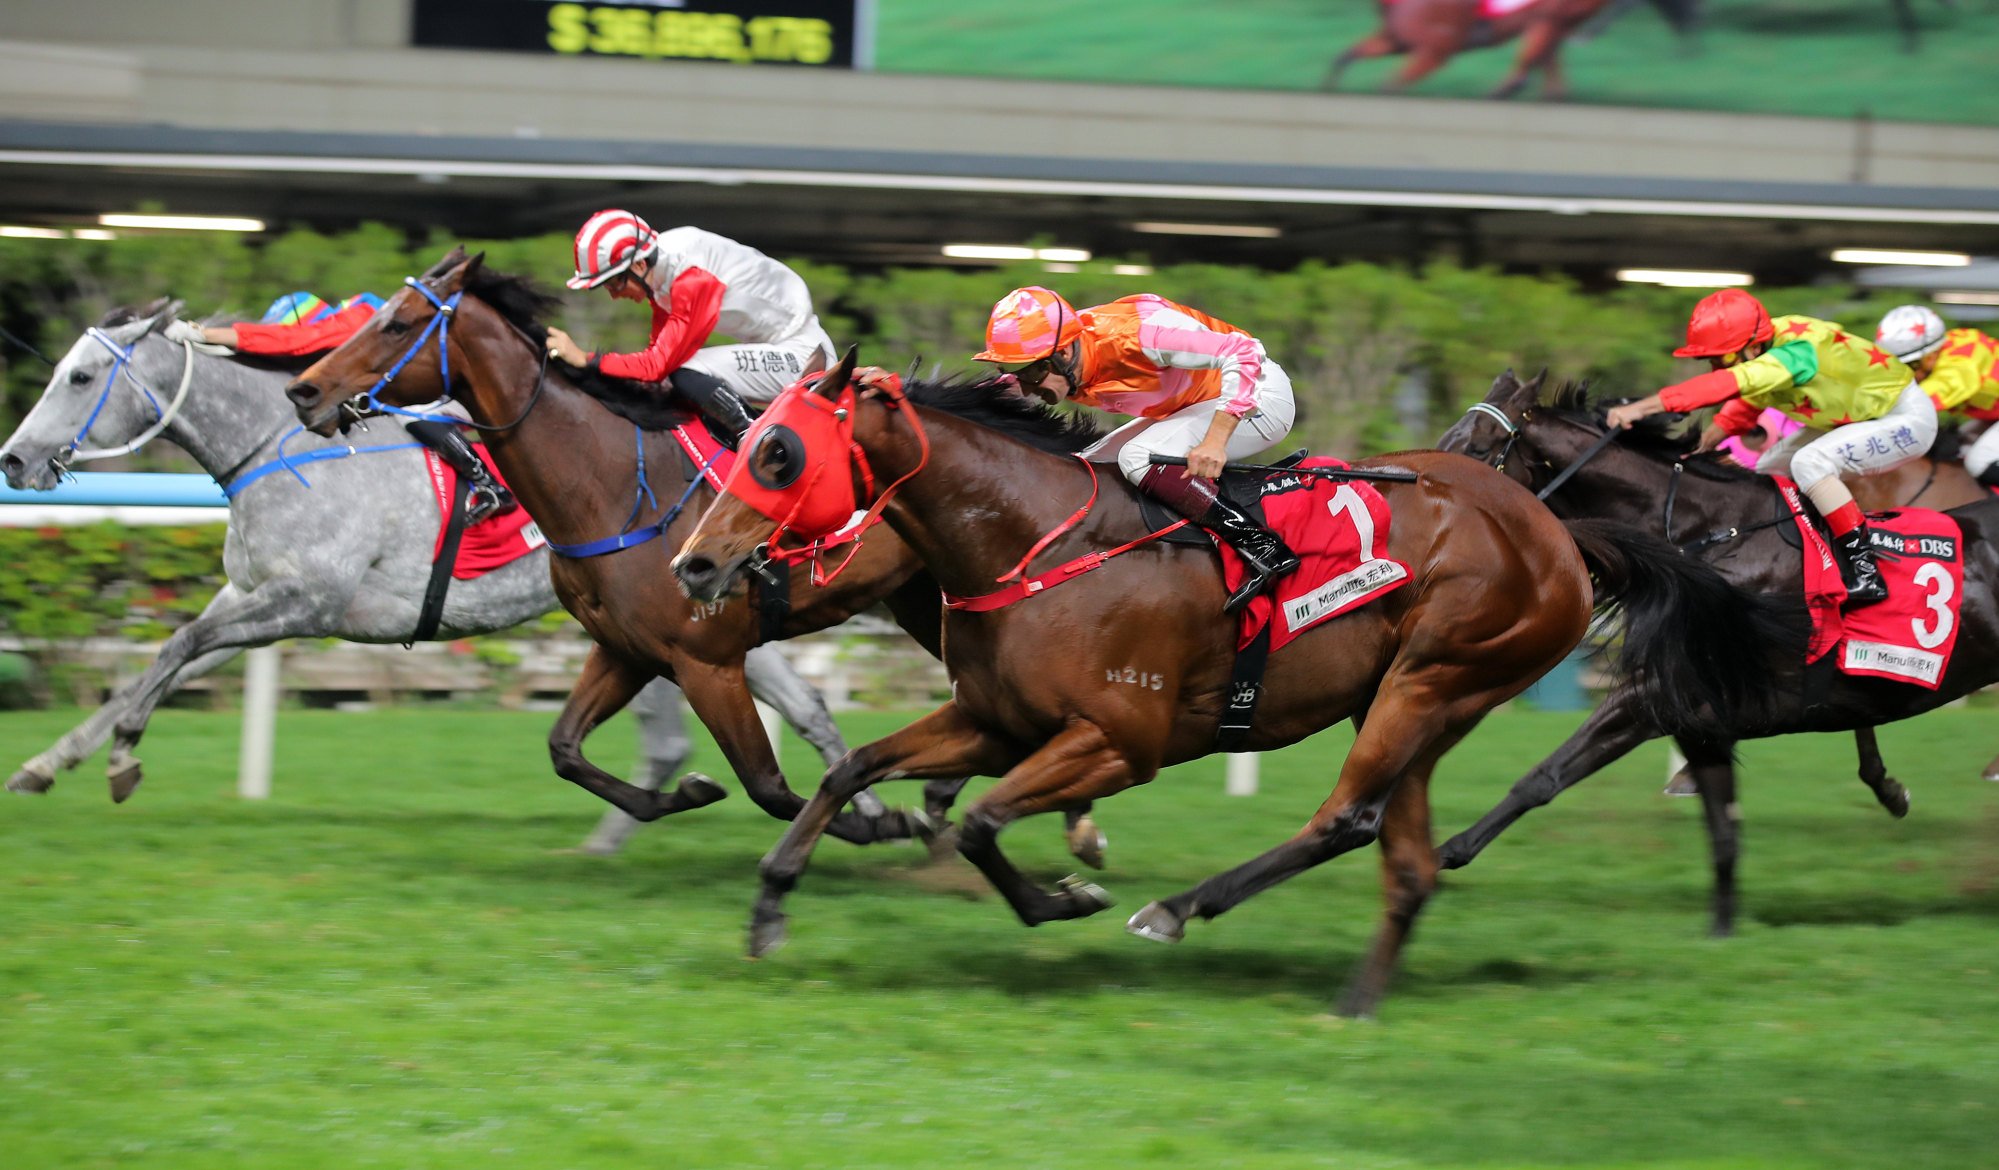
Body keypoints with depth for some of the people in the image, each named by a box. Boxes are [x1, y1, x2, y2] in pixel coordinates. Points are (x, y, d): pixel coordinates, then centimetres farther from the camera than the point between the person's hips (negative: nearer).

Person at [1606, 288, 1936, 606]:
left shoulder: (1794, 353, -34)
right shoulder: (1762, 349, -7)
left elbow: (1725, 384, -46)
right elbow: (1740, 411, 5)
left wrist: (1643, 407, -53)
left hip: (1907, 418, -10)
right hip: (1854, 418, 10)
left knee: (1810, 462, -28)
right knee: (1769, 473, 5)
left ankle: (1865, 574, -25)